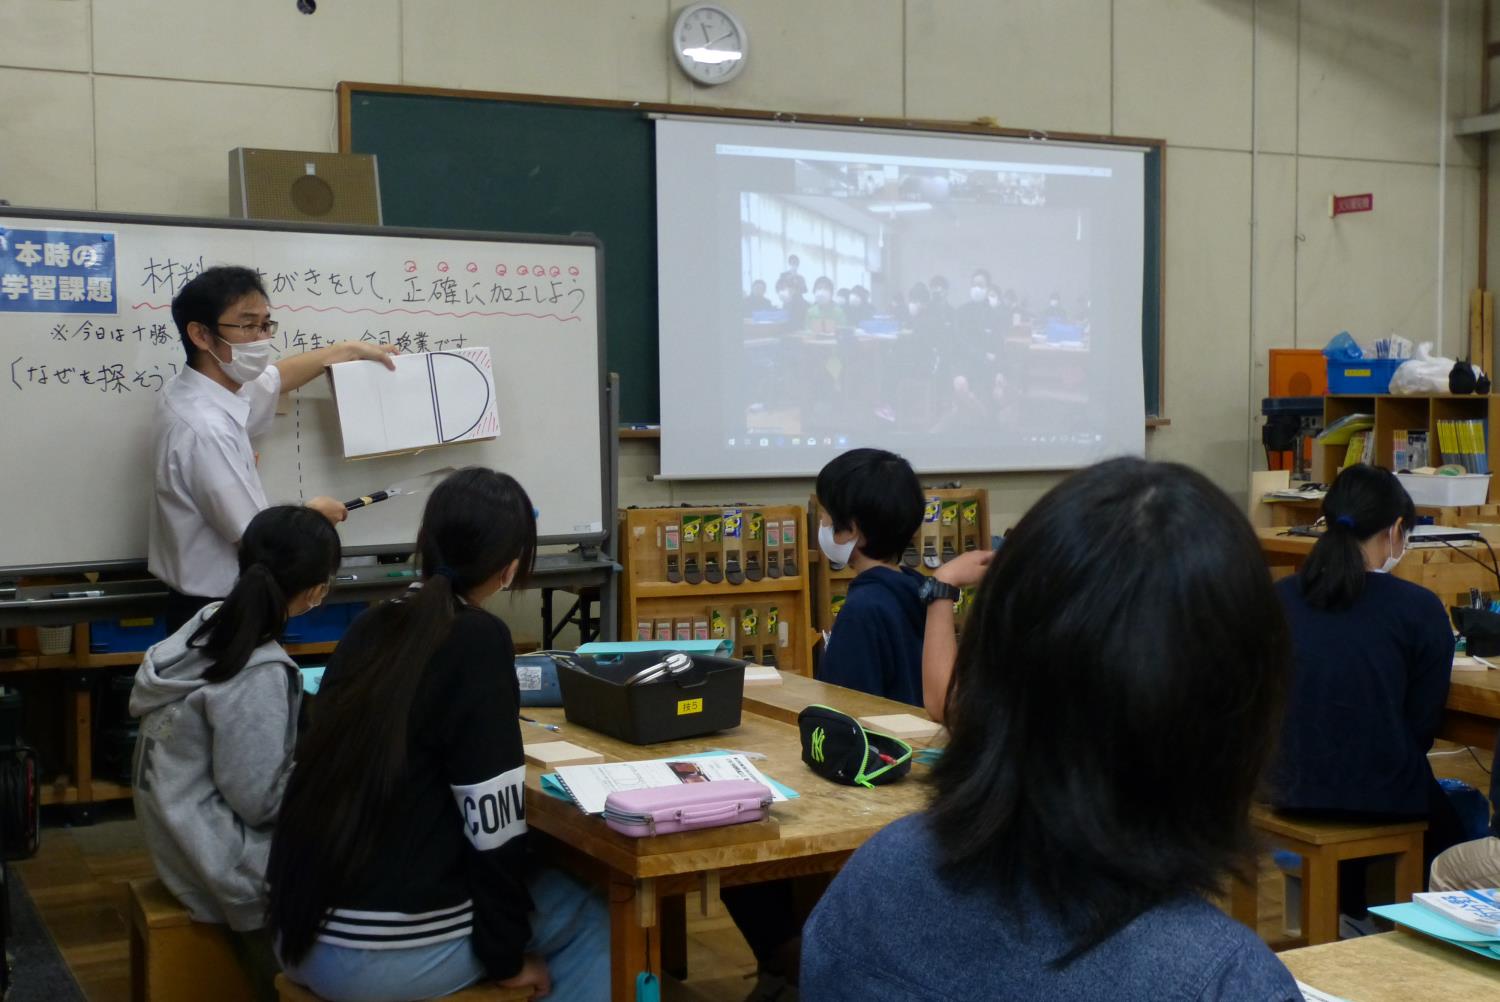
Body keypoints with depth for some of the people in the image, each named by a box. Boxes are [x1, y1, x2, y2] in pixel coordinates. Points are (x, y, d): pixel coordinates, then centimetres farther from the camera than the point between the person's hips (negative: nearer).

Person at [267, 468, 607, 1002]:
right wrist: (506, 956, -4)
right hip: (385, 953, -7)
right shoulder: (478, 639, -14)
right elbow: (492, 822, -16)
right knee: (593, 917, 14)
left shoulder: (371, 626, 5)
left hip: (302, 933, 8)